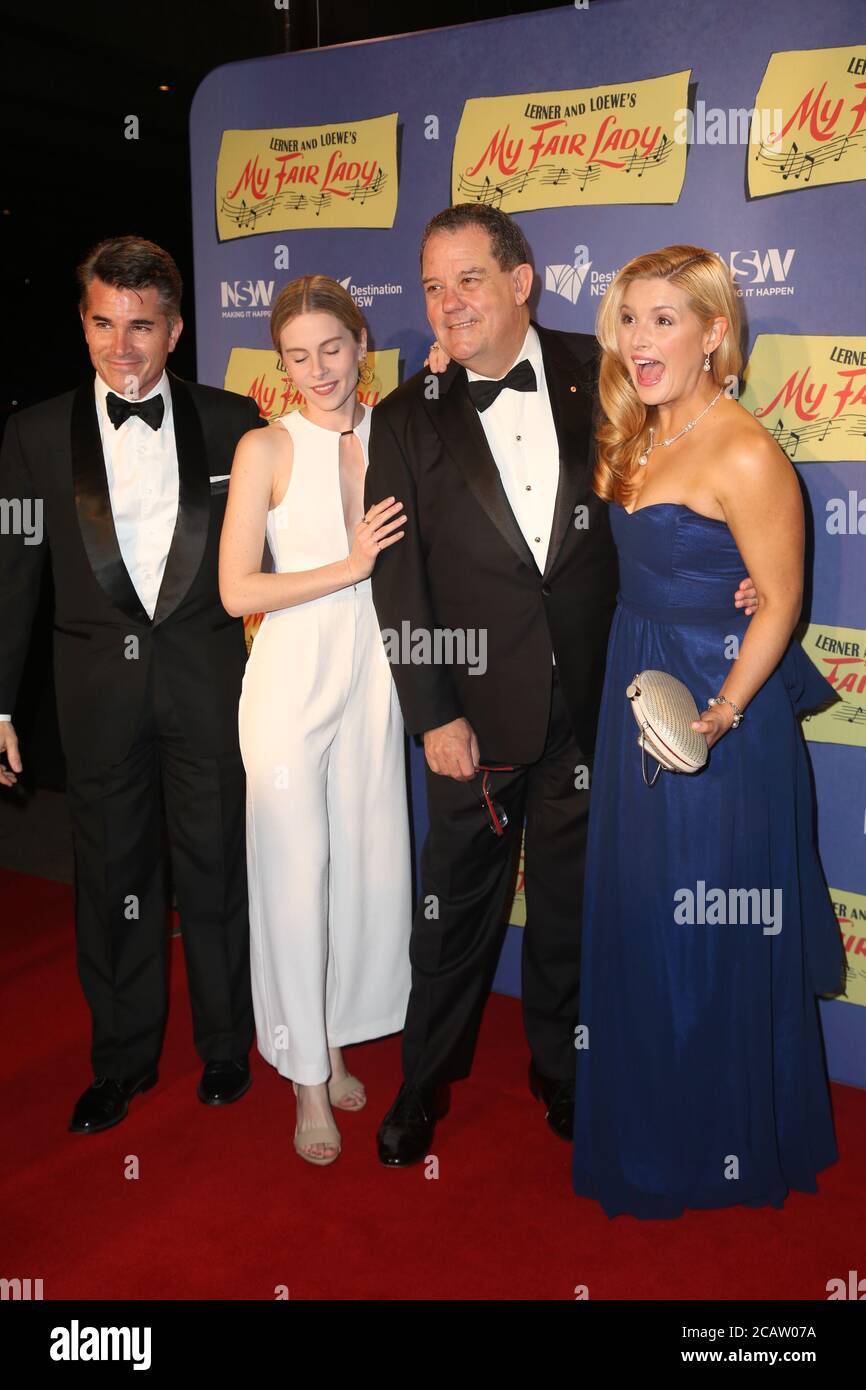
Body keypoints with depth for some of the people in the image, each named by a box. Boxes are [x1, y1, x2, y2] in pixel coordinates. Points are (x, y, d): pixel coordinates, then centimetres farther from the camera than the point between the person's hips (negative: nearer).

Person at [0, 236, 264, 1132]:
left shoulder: (232, 423, 0)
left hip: (208, 678, -1)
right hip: (98, 684, 1)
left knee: (216, 865, 10)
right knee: (111, 877, 12)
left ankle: (225, 1046, 31)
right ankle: (123, 1058, 32)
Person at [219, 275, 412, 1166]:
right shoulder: (266, 449, -5)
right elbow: (237, 590, -10)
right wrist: (349, 567, -15)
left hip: (373, 673, 4)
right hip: (293, 678, -3)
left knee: (370, 863, 9)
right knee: (296, 872, 2)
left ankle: (336, 1040, 31)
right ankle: (308, 1077, 19)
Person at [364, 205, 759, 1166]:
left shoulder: (595, 373, 2)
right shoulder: (406, 419, -1)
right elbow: (398, 576, -4)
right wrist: (433, 716, -8)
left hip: (587, 698, 1)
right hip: (476, 706, -1)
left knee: (569, 899, 15)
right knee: (455, 906, 11)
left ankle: (560, 1067, 37)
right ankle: (424, 1084, 31)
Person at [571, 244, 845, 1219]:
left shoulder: (744, 455, -19)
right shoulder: (637, 437, 7)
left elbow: (779, 600, -17)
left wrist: (718, 716, -24)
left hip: (716, 708, -8)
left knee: (711, 933, 5)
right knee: (637, 911, 19)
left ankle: (728, 1146, 29)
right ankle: (647, 1123, 41)